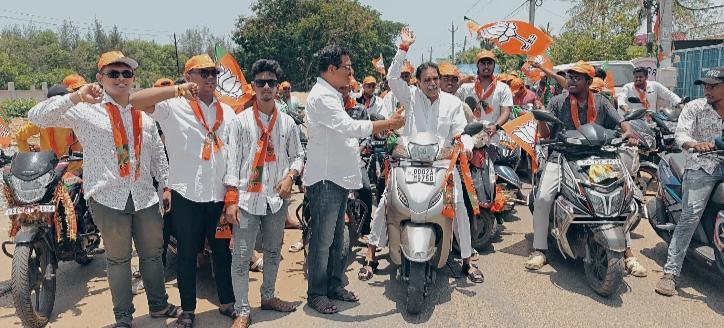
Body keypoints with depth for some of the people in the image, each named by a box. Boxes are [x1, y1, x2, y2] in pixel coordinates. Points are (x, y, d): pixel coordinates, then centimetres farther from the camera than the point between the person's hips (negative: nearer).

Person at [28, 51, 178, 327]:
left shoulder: (144, 112, 12)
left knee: (152, 254, 16)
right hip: (108, 199, -4)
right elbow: (37, 117, -12)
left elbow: (158, 153, 18)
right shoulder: (85, 110, -2)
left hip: (145, 198, 4)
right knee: (118, 259, 10)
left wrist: (167, 184, 15)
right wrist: (74, 97, -23)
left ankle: (159, 304, 34)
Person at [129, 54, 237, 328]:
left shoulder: (227, 111, 11)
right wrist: (177, 89, -28)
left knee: (223, 250, 14)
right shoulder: (174, 106, -4)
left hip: (220, 193, 4)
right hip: (186, 193, -4)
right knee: (187, 254, 9)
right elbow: (135, 100, -20)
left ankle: (227, 302, 31)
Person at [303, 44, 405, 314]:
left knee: (336, 238, 16)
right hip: (325, 178, -10)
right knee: (322, 239, -3)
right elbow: (350, 127, -24)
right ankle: (316, 293, 7)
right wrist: (389, 123, -17)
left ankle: (334, 285, 27)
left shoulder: (332, 95, 19)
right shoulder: (321, 96, -16)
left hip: (339, 177, 10)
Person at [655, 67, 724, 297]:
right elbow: (681, 134, -10)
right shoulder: (695, 108, 3)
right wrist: (696, 144, -31)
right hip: (702, 167, -4)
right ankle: (671, 272, -15)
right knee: (690, 215, -16)